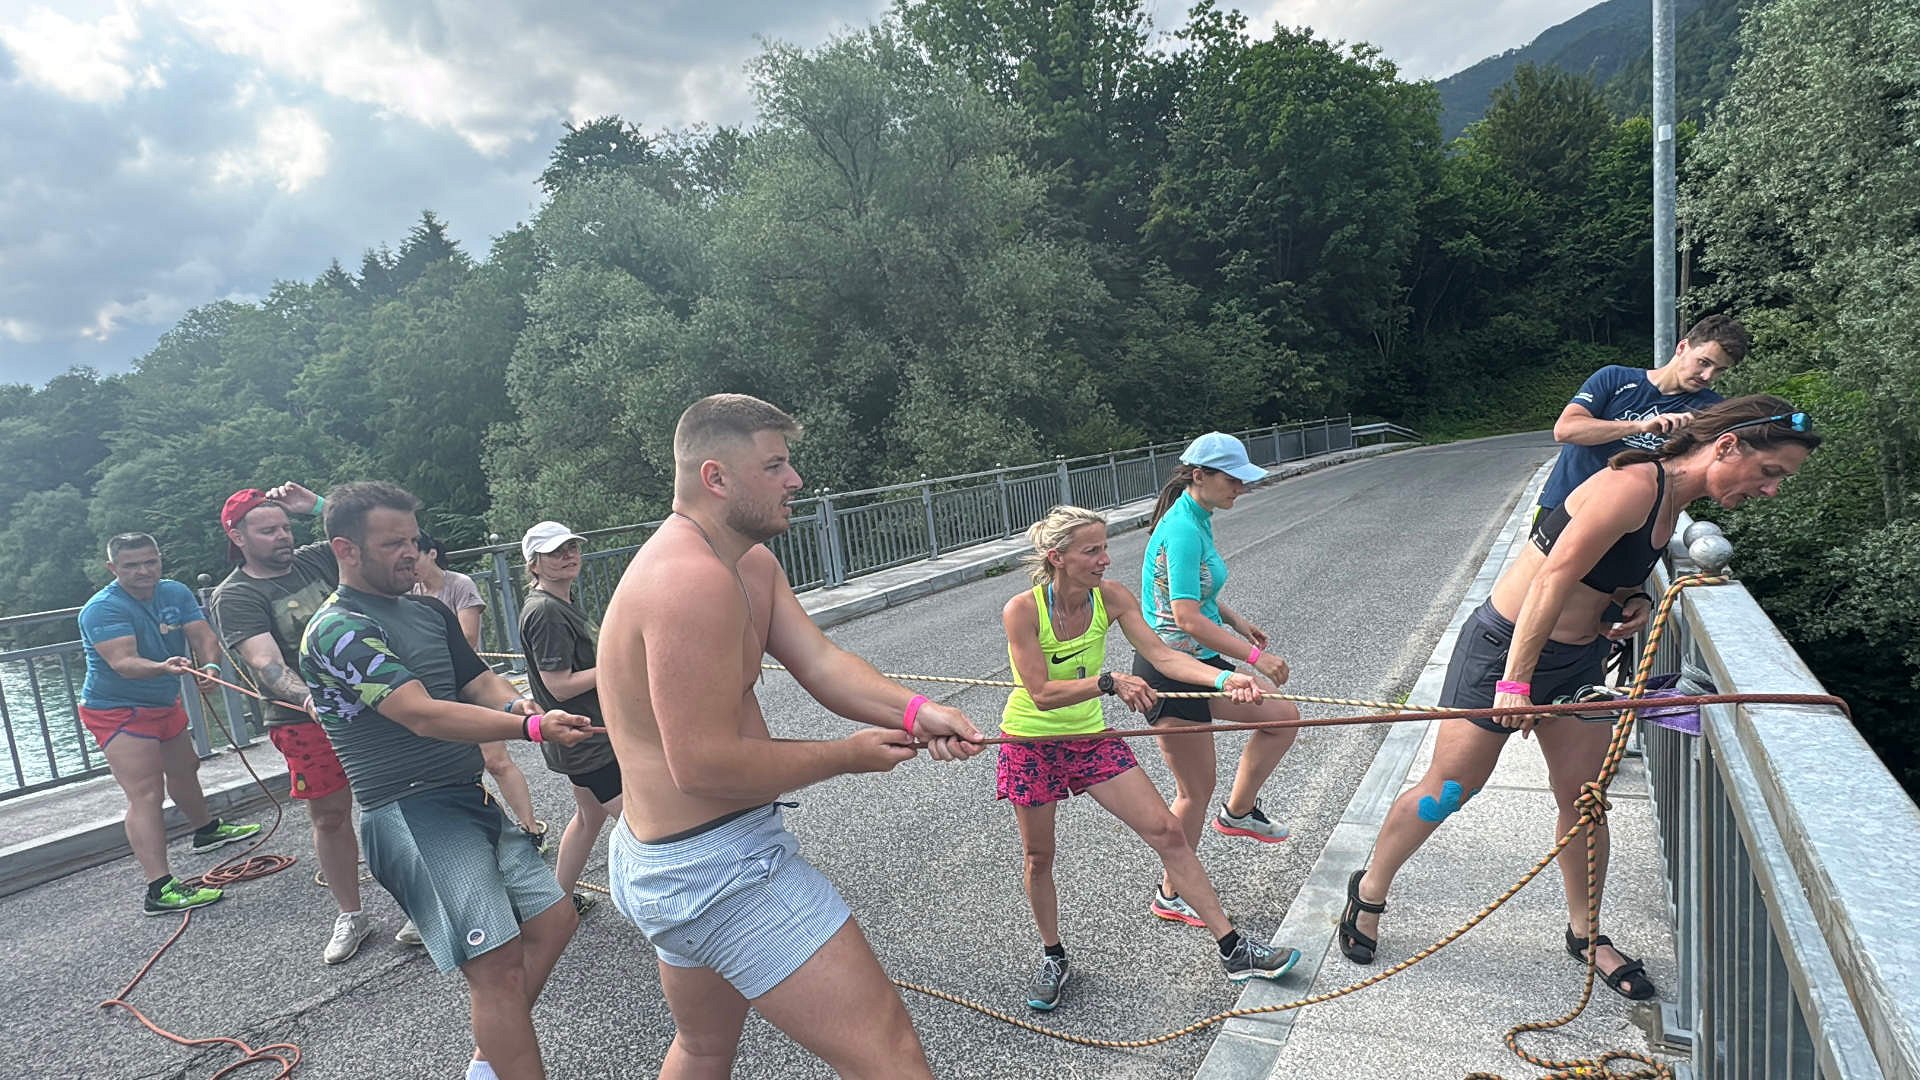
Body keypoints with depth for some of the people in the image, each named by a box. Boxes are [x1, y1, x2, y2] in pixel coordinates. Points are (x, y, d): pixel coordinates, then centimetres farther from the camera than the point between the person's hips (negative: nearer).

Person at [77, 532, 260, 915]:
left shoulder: (175, 592, -4)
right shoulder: (103, 609, -22)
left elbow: (203, 636, -14)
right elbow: (124, 663, -34)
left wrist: (209, 666, -35)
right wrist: (164, 668, -54)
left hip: (164, 704, 8)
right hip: (118, 711, -8)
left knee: (184, 769, 28)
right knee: (146, 795, -17)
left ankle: (206, 829, 53)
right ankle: (160, 889, -21)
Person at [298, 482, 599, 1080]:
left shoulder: (429, 610, 15)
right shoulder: (337, 629, -12)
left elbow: (479, 679, 13)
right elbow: (424, 715, -24)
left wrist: (513, 701, -12)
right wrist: (533, 727, -33)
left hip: (470, 800, 9)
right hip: (410, 812, -9)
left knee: (552, 919, 11)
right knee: (496, 964, -14)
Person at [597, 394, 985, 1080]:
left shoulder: (753, 563, 9)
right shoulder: (693, 579, -25)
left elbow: (820, 661, -2)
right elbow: (705, 765, -26)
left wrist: (912, 711, -19)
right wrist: (851, 754, -15)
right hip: (717, 867, -11)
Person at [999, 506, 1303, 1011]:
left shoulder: (1110, 596, -12)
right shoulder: (1021, 611, -25)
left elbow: (1161, 655, -19)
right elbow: (1042, 694, -28)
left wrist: (1225, 679, -33)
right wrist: (1110, 680, -39)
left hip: (1090, 737, 4)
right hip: (1031, 744, -3)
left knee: (1167, 831, 0)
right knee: (1039, 856, 10)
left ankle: (1233, 949, 11)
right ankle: (1053, 958, 35)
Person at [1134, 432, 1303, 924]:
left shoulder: (1198, 519, 8)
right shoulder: (1183, 528, -23)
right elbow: (1188, 619, -29)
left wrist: (1236, 620, 13)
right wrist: (1255, 656, -24)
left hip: (1200, 662, 9)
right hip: (1170, 670, -9)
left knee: (1283, 716, 12)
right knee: (1197, 790, 3)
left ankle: (1238, 811, 28)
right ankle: (1171, 897, 22)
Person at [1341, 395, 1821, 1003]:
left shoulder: (1672, 501, 6)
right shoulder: (1634, 485, -23)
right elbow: (1555, 576, -27)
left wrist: (1635, 599, -4)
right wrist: (1515, 681, -29)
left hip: (1578, 660, 8)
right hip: (1506, 647, -8)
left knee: (1584, 799, 11)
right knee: (1448, 792, 1)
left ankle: (1585, 933, 31)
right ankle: (1370, 891, 20)